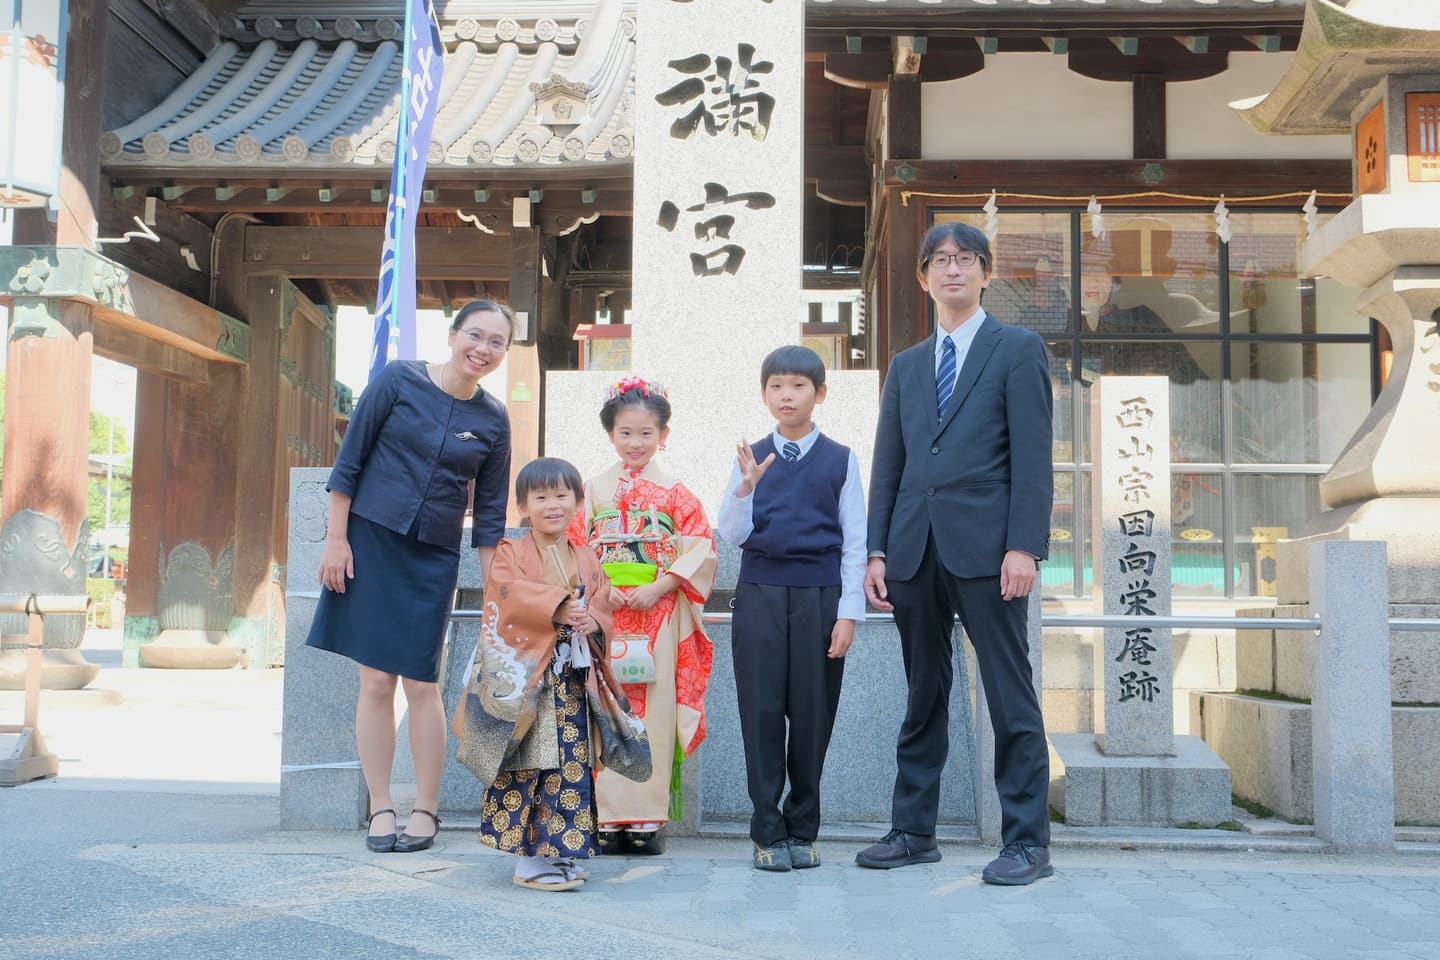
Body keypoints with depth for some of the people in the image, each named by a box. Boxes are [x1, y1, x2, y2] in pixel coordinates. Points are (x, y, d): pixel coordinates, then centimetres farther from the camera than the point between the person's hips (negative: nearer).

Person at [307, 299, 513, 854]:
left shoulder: (493, 420, 3)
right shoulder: (400, 380, -4)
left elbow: (489, 511, 8)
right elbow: (350, 460, -1)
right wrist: (336, 539, -4)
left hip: (434, 558, 1)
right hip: (370, 541, -1)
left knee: (421, 683, -1)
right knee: (376, 680, -1)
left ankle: (426, 810, 13)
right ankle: (380, 808, 11)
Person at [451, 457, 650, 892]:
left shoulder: (587, 562, 16)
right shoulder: (511, 552, 3)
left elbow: (602, 606, 9)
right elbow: (513, 593, -15)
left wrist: (592, 620, -14)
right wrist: (557, 607, -24)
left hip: (573, 680, 5)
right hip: (524, 679, -4)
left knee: (572, 766, 5)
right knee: (525, 765, -5)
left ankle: (562, 849, 14)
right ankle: (526, 858, 1)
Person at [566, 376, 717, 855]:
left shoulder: (675, 493, 6)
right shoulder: (593, 490, 10)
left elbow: (701, 550, 0)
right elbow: (573, 549, 6)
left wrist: (657, 588, -11)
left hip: (659, 617, -1)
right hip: (604, 616, 1)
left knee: (656, 711, -3)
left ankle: (649, 818, 3)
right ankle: (609, 818, 4)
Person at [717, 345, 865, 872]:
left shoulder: (841, 460, 4)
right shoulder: (750, 459, 7)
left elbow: (854, 541, 4)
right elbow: (733, 534, 2)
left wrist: (848, 612, -2)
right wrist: (746, 487, -15)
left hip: (820, 595, -1)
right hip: (760, 592, 1)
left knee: (812, 711, 2)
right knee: (761, 710, 1)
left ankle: (802, 830, 15)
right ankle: (768, 832, 10)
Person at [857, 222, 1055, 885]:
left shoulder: (1018, 349, 5)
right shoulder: (905, 366, 19)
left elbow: (1032, 457, -4)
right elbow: (887, 465, 15)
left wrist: (1023, 547, -13)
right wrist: (877, 551, 6)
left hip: (985, 545, -5)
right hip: (916, 549, 5)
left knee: (1011, 699, -2)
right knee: (922, 698, 10)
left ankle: (1027, 841, 4)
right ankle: (913, 831, 17)